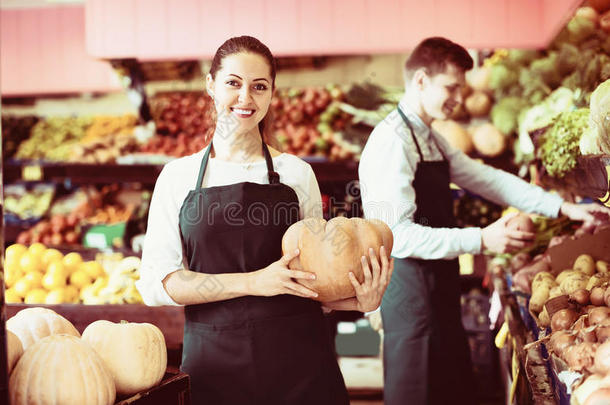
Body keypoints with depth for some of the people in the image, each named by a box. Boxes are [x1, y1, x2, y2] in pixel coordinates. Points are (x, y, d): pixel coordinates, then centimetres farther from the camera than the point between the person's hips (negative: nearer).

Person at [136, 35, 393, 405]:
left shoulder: (296, 173, 5)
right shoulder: (179, 176, 3)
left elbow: (313, 278, 11)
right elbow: (155, 283, -6)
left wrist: (357, 302, -10)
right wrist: (252, 282, -17)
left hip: (297, 360, 0)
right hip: (214, 364, 0)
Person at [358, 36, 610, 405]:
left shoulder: (431, 140, 13)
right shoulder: (392, 141, -18)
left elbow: (487, 179, 11)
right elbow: (397, 236, -24)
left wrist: (564, 207, 4)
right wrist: (480, 240, -25)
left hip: (439, 285, 10)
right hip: (411, 288, -10)